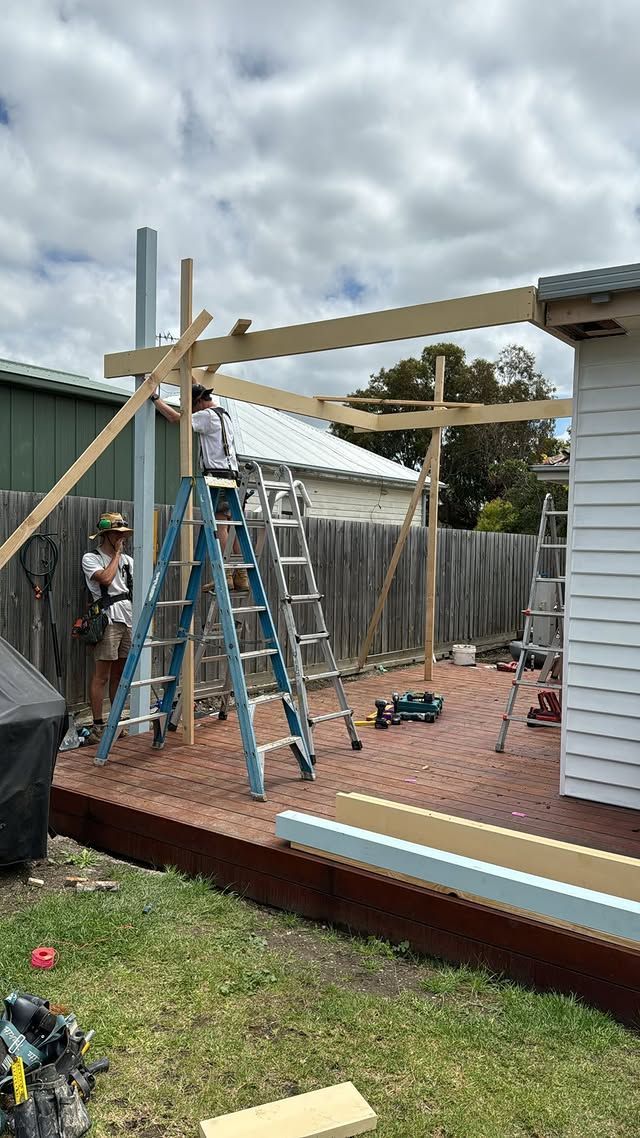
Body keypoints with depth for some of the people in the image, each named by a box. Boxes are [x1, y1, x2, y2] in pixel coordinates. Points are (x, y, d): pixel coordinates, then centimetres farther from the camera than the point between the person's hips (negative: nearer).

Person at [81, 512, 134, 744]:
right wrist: (116, 554, -5)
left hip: (129, 620, 6)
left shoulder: (128, 560, 17)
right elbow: (106, 578, -18)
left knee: (120, 674, 10)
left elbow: (137, 589, 20)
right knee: (101, 676, -5)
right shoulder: (91, 558, 0)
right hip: (108, 620, -6)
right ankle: (97, 725, 0)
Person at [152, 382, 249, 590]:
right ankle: (241, 577, 3)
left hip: (217, 475, -9)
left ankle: (225, 576, -16)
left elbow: (176, 418, -9)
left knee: (219, 525, -12)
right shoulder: (224, 415, 24)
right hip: (232, 474, 9)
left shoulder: (207, 415, -4)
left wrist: (155, 398, 0)